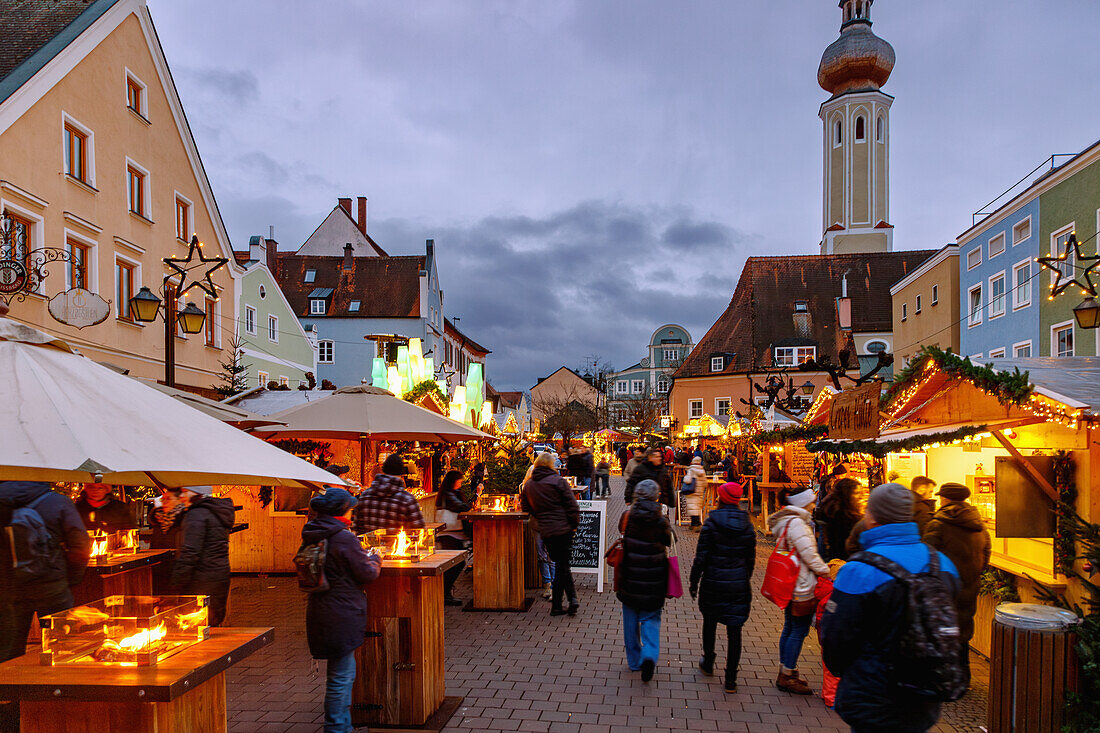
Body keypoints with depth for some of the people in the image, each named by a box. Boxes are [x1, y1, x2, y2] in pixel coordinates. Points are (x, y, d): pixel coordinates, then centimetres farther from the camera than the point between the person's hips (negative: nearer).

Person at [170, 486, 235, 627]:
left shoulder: (196, 515, -13)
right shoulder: (217, 513, 16)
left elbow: (189, 553, -20)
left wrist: (178, 582, -16)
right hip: (221, 577, 9)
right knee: (213, 623, 16)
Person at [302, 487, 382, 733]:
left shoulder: (312, 536, 6)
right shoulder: (345, 538, -19)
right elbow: (367, 574, -12)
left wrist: (362, 556, 17)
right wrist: (375, 559, 7)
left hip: (319, 610, 9)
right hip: (341, 614, -9)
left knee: (341, 673, 22)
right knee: (342, 675, 3)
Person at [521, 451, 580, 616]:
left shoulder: (528, 485, 9)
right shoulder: (558, 481, -7)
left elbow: (526, 509, 17)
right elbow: (572, 505, -9)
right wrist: (575, 524, 2)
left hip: (545, 532, 4)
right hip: (563, 528, -4)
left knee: (561, 565, 15)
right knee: (562, 565, 5)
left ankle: (572, 598, 9)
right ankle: (556, 605, 4)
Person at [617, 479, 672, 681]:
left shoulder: (627, 517, -9)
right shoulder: (661, 522, -13)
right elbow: (667, 543, 1)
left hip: (629, 577, 1)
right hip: (653, 581, -1)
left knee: (631, 619, 16)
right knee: (651, 619, 12)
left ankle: (634, 661, 25)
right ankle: (649, 655, -9)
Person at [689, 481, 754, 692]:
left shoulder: (711, 523, -12)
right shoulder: (747, 525, -1)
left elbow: (701, 556, -11)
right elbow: (751, 558, 6)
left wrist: (694, 581, -1)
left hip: (713, 582, -2)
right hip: (739, 584, 2)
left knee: (710, 622, 20)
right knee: (734, 630, 6)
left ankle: (708, 663, 37)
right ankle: (731, 679, 7)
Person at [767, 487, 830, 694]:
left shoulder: (785, 522, 13)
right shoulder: (796, 524, -20)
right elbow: (809, 555, -20)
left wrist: (821, 567, 18)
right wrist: (825, 571, -7)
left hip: (789, 585, 10)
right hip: (802, 586, -10)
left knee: (790, 629, 16)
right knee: (799, 631, -1)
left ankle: (785, 673, 25)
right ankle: (787, 676, 7)